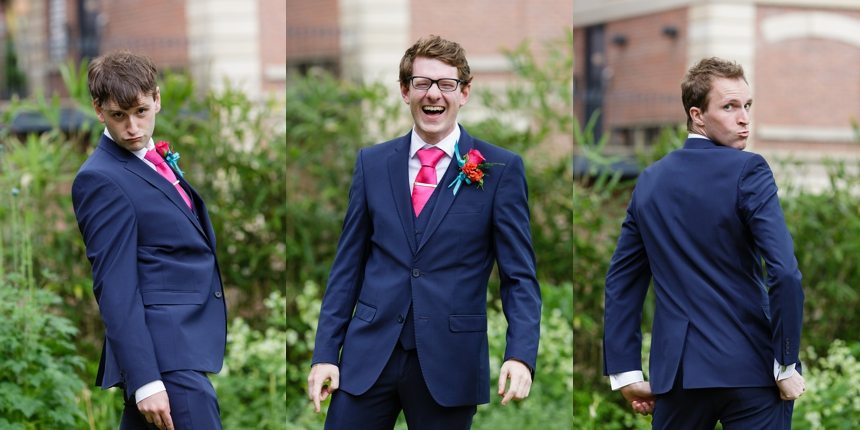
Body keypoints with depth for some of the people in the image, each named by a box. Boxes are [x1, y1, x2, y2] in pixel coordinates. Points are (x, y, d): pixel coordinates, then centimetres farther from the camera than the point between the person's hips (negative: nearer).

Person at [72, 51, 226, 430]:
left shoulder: (159, 159, 16)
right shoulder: (101, 180, -11)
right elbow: (114, 288, -17)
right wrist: (145, 380, -21)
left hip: (189, 340, 9)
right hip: (167, 355, -9)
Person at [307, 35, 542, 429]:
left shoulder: (500, 169, -1)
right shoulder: (372, 162, 8)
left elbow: (519, 275, -2)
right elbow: (348, 265, 9)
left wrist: (520, 355, -16)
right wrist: (325, 353, 3)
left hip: (449, 363, -2)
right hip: (368, 355, 2)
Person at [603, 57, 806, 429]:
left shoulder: (650, 179, 9)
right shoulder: (747, 171, -8)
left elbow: (621, 280, 9)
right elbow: (785, 272, -18)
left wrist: (625, 371, 11)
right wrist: (787, 365, -9)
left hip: (676, 368, 5)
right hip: (749, 368, -5)